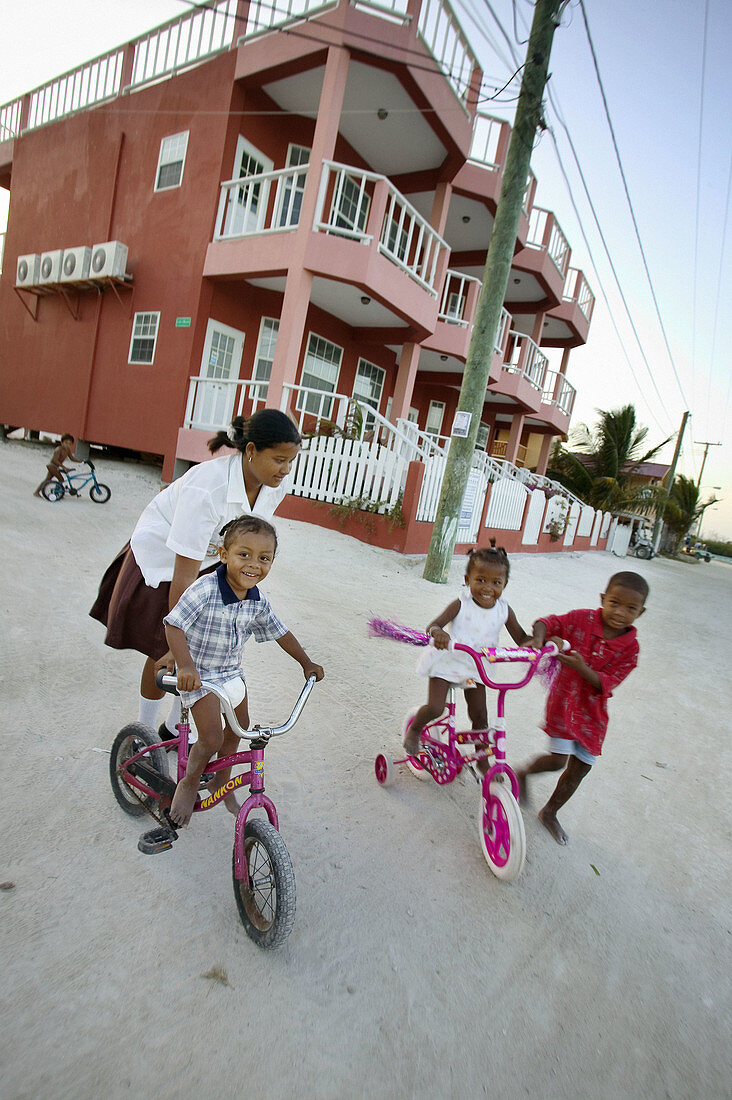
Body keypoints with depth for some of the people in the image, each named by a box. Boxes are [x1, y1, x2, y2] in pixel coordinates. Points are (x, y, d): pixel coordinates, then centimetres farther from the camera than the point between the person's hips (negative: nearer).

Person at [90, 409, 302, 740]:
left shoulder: (277, 485, -19)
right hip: (163, 557, -5)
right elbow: (184, 574, -36)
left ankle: (174, 728, 25)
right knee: (164, 656, -1)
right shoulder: (206, 487, -39)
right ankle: (145, 732, 25)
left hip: (210, 560, 6)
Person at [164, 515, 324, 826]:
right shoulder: (205, 590, -27)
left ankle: (221, 781, 43)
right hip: (199, 675, -6)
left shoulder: (258, 602, -8)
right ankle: (189, 782, 23)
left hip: (231, 671, 7)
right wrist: (186, 665, -39)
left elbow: (280, 633, 5)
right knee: (212, 740, -9)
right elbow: (173, 625, -26)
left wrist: (306, 663, 10)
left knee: (238, 727, 18)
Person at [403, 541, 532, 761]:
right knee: (434, 708, -12)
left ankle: (482, 759, 30)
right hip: (447, 661, -3)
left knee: (479, 715, 7)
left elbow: (522, 639, 0)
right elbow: (433, 625, -27)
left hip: (476, 668, 4)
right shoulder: (461, 605, -20)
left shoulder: (504, 611, -8)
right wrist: (438, 632, -52)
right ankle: (414, 728, 21)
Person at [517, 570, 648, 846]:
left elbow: (606, 684, -15)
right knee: (558, 759, -11)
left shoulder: (630, 648, -10)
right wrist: (539, 638, -33)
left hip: (593, 709, 3)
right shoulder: (581, 619, -14)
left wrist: (582, 668, -34)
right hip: (564, 698, -3)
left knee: (580, 768, 12)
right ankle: (524, 772, 23)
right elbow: (548, 622, -11)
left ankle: (549, 813, 34)